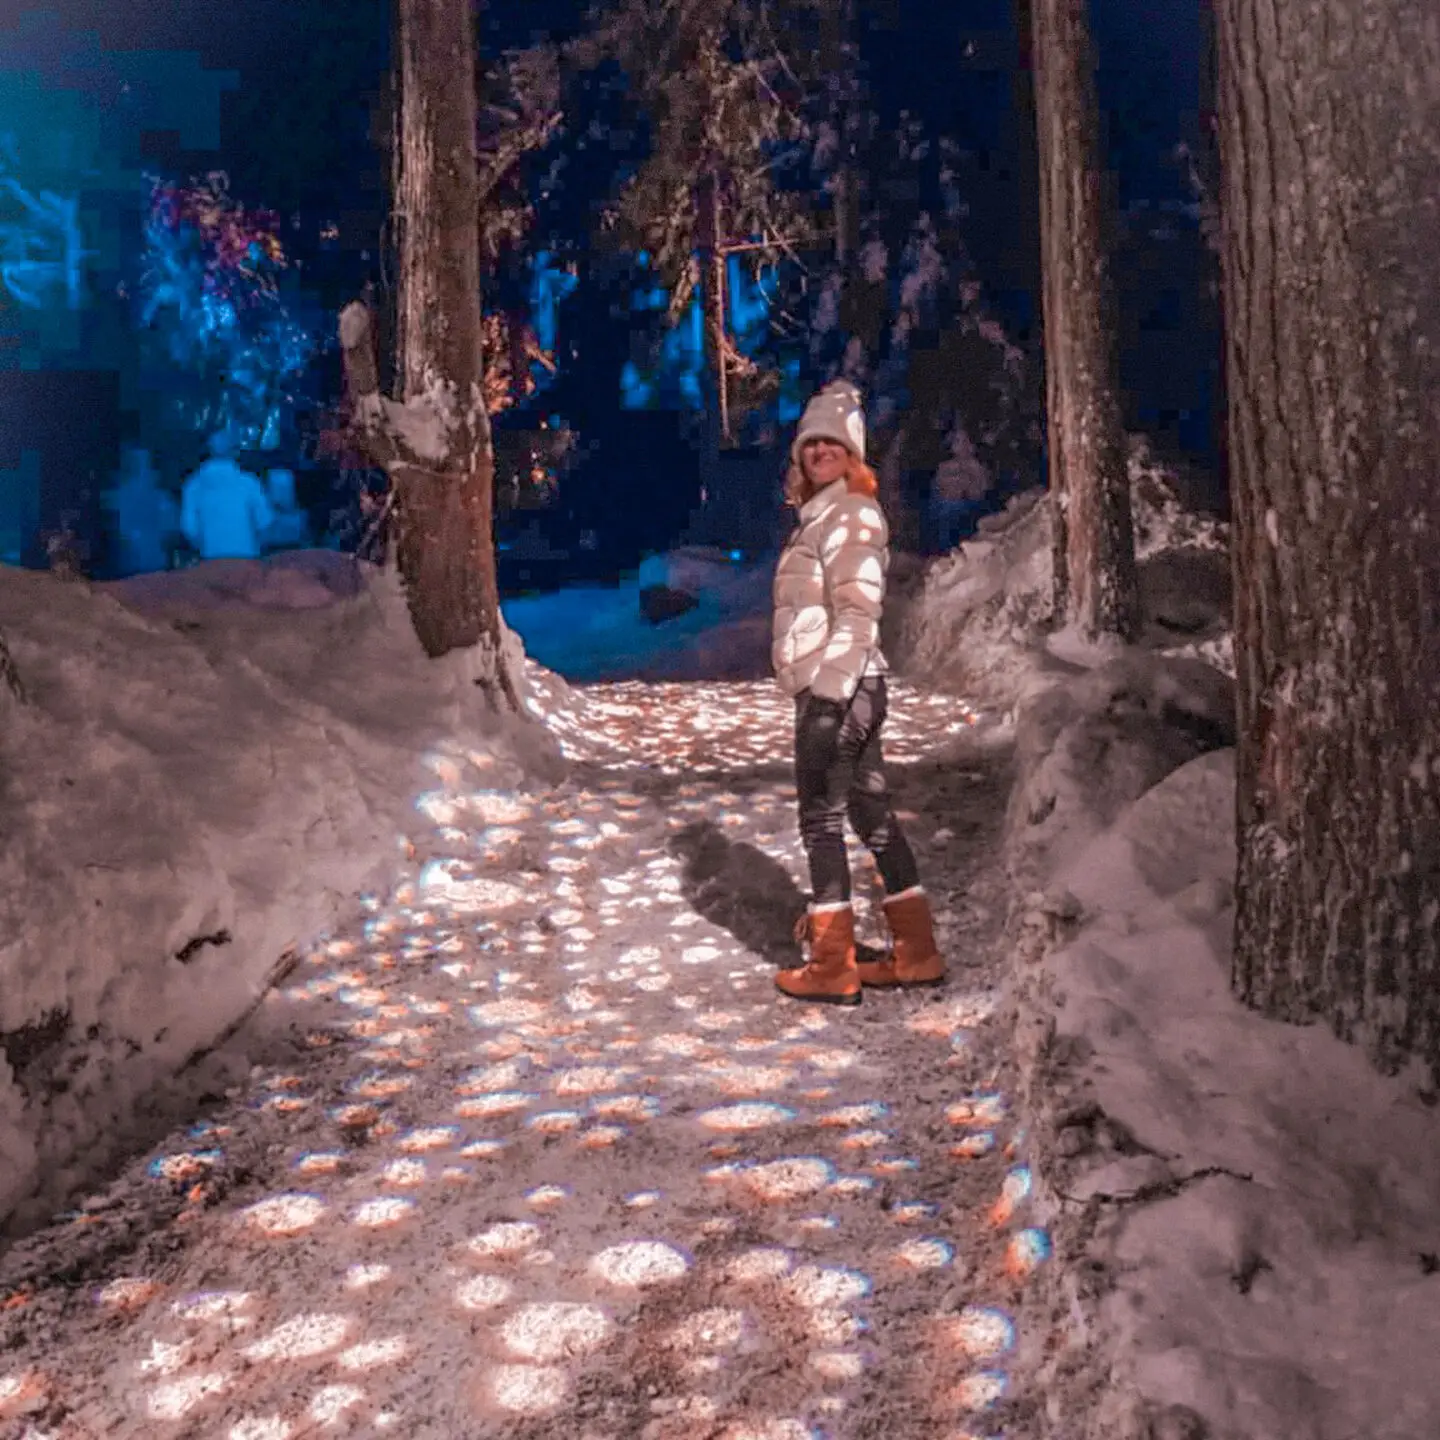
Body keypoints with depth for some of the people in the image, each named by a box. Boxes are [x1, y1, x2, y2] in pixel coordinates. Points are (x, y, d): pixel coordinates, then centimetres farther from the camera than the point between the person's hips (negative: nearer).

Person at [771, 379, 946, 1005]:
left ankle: (832, 969, 4)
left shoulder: (851, 514, -9)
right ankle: (916, 953, 19)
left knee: (821, 821, -3)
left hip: (837, 688, -9)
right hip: (834, 689, 9)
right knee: (872, 815, 11)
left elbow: (857, 611, -18)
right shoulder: (819, 516, 19)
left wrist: (828, 693, -23)